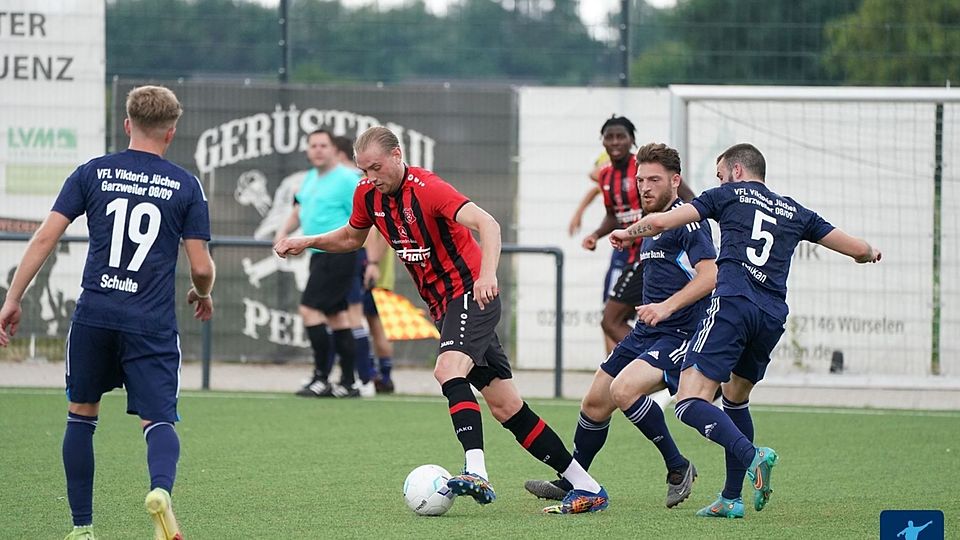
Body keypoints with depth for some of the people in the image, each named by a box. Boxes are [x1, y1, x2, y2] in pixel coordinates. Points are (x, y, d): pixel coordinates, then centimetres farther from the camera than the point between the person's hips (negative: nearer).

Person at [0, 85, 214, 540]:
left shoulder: (92, 173, 5)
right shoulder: (185, 186, 4)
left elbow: (46, 236, -1)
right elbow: (201, 267, 1)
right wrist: (203, 294, 24)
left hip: (94, 315, 1)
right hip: (152, 326, -1)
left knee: (81, 415, 17)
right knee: (158, 421, 2)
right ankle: (161, 488, -31)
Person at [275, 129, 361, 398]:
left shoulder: (346, 179, -11)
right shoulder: (311, 178, 15)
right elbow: (300, 209, 27)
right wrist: (284, 230, 7)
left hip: (338, 253, -9)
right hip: (319, 255, 9)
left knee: (310, 308, -13)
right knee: (336, 315, 9)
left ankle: (321, 378, -10)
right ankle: (348, 383, 12)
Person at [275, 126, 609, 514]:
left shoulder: (426, 188, -20)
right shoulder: (368, 194, 4)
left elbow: (487, 224, -32)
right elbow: (352, 237, 25)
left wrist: (487, 274, -47)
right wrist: (306, 242, 12)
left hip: (472, 294, -8)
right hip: (443, 306, 8)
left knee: (448, 370, -32)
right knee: (505, 406, 4)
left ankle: (476, 474, -43)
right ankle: (586, 486, 7)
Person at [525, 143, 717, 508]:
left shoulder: (687, 220, -13)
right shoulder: (650, 222, 17)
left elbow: (710, 275, -25)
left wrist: (667, 306, -33)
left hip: (680, 334, -10)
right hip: (646, 332, 10)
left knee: (624, 389, -29)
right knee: (595, 402, 12)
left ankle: (678, 468, -14)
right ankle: (569, 482, 29)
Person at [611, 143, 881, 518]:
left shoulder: (729, 195, 13)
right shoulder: (794, 212, 23)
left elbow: (661, 221, 7)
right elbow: (859, 250, 26)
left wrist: (628, 233, 28)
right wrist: (868, 254, 51)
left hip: (732, 303, -6)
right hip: (772, 317, 6)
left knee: (690, 402, -12)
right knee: (735, 399, 26)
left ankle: (752, 455, -35)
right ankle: (731, 498, 23)